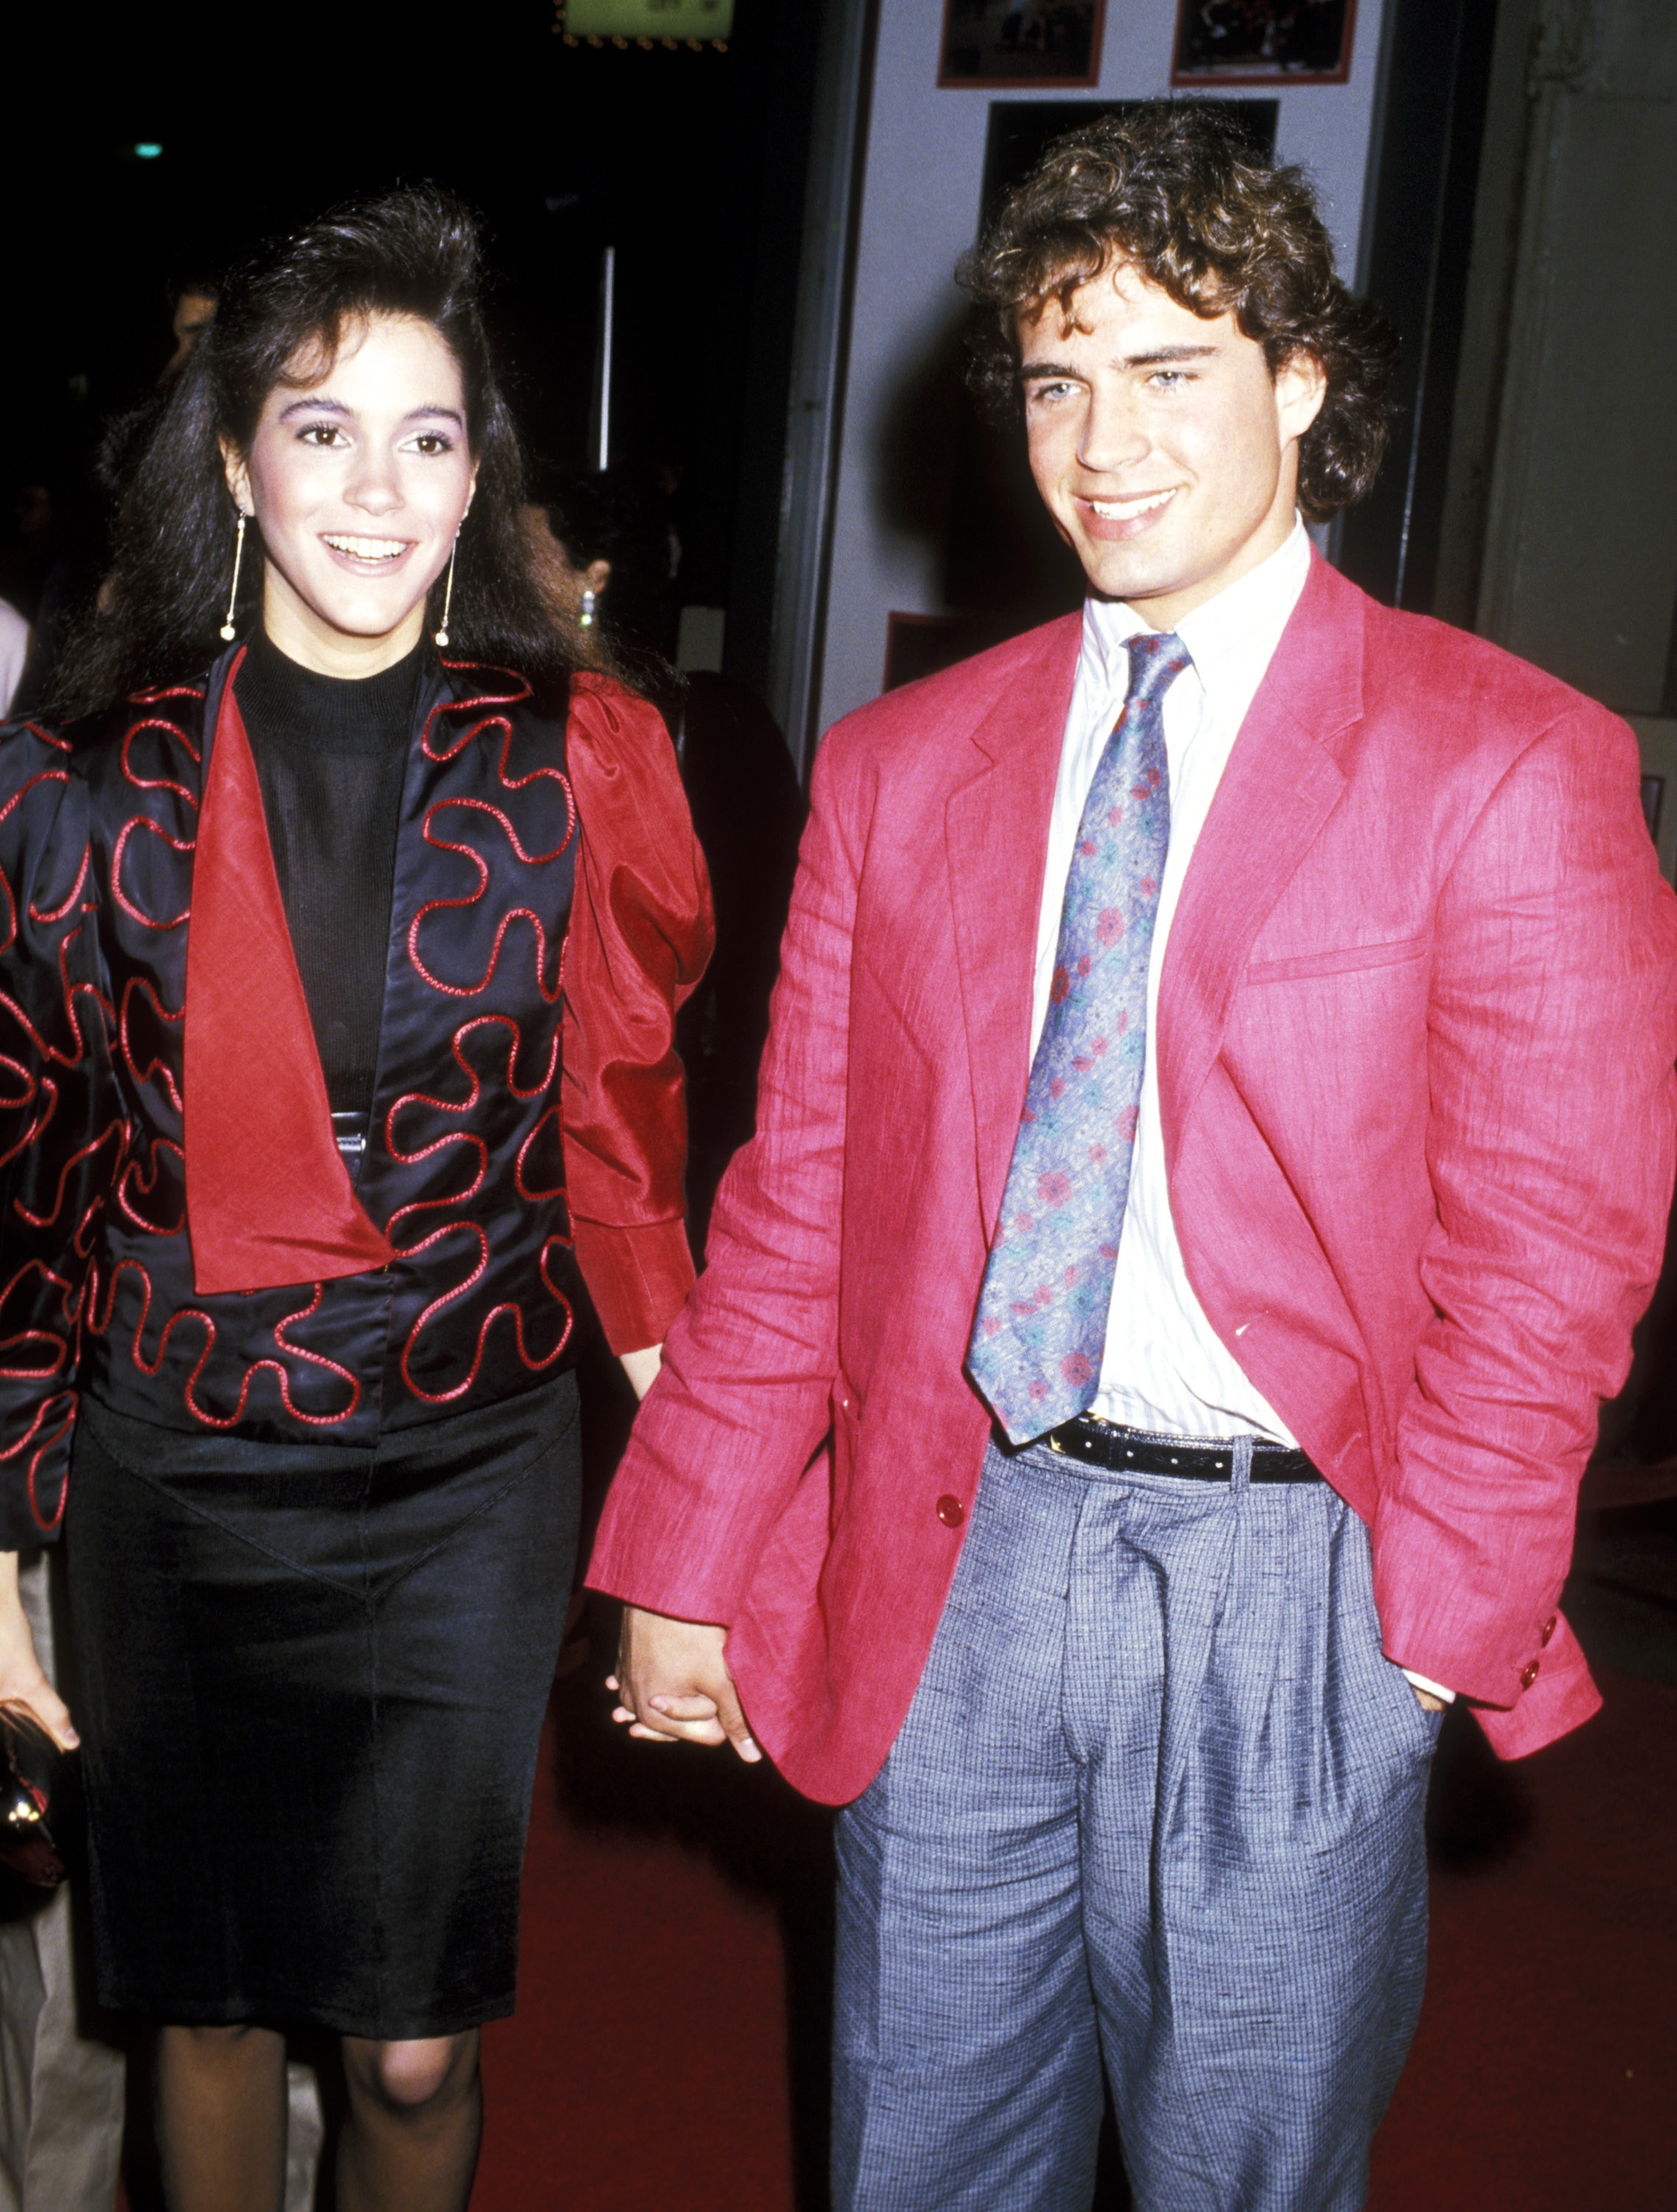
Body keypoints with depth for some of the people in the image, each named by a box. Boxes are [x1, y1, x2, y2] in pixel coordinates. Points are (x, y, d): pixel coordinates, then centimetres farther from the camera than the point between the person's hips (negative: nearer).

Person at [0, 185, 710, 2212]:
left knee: (418, 2040, 8)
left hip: (472, 1467, 0)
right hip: (180, 1477, 1)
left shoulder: (570, 767, -3)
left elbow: (623, 1128, 4)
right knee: (209, 1995, 16)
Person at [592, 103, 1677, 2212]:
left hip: (1287, 1582, -2)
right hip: (947, 1563, 3)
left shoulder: (1505, 762, -5)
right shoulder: (900, 766, 6)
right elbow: (795, 1204, 6)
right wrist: (685, 1568, 4)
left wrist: (1429, 1606, -10)